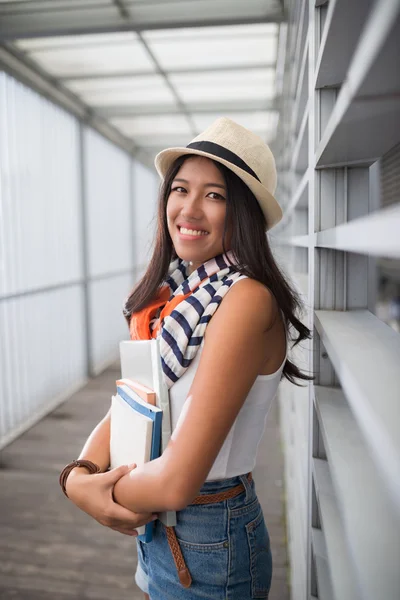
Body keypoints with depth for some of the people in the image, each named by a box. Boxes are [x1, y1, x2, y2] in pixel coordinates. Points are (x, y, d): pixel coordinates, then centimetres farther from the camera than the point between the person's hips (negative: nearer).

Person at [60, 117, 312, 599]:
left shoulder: (246, 300, -26)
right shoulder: (169, 295, -1)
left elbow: (177, 482, -29)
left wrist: (101, 488, -10)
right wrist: (80, 474, -16)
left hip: (207, 544, -6)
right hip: (152, 526, 6)